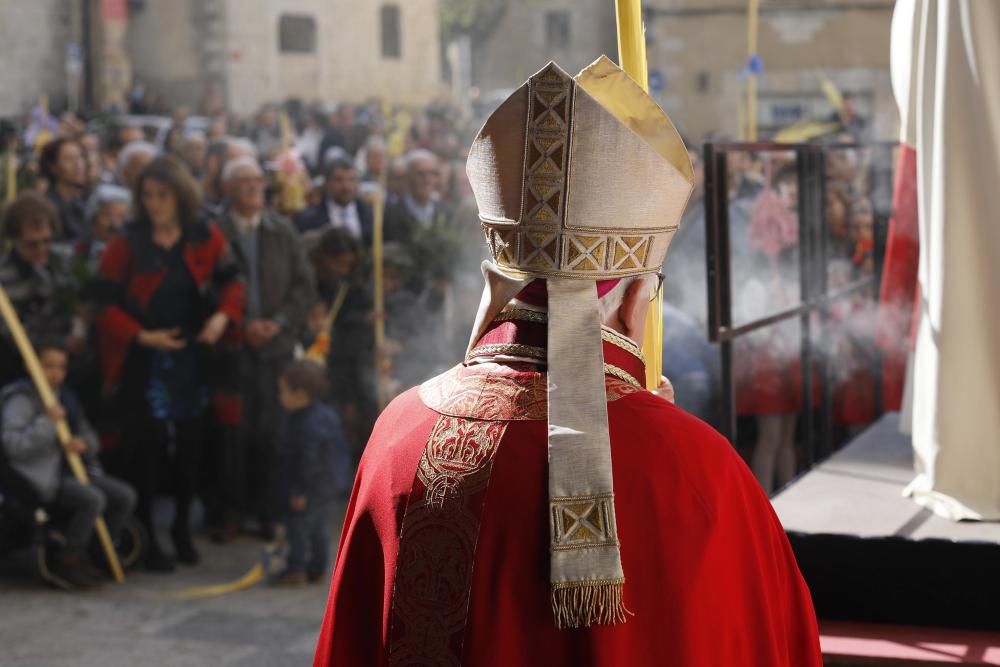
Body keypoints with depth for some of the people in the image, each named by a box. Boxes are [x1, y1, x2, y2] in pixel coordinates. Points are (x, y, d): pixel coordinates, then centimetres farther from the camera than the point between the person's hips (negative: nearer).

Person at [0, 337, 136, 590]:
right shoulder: (20, 399, -8)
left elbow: (89, 435, 20)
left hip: (68, 470, 8)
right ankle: (68, 561, -12)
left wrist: (83, 442, -4)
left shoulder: (65, 397, 15)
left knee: (125, 495, -7)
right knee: (93, 499, -29)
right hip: (40, 477, -8)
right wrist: (47, 422, -25)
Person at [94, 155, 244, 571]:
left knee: (189, 443, 11)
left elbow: (231, 280, 7)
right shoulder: (126, 245, -9)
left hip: (192, 359, 3)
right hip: (141, 362, -3)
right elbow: (106, 303, -9)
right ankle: (146, 537, 12)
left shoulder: (205, 238, 0)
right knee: (145, 448, -1)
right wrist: (140, 335, -19)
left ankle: (182, 528, 29)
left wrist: (224, 316, -12)